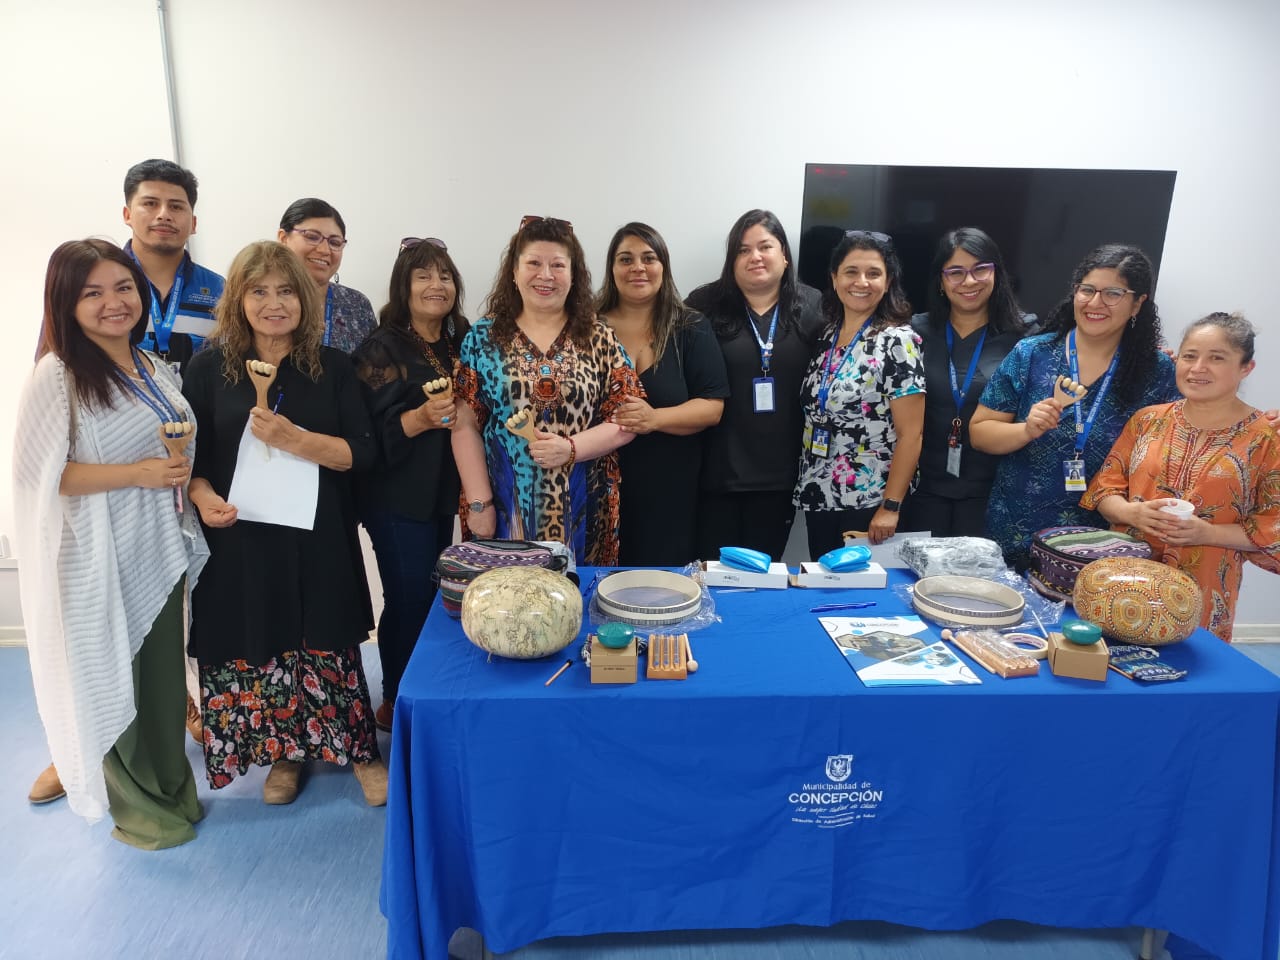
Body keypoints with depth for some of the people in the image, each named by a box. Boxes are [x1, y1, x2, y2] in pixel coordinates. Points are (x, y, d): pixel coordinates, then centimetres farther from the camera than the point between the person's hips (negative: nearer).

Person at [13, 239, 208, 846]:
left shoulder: (155, 368, 9)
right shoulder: (57, 376, -13)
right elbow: (38, 473, -17)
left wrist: (182, 475, 4)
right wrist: (137, 474, -21)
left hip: (161, 550, 6)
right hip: (101, 561, -6)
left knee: (164, 674, 17)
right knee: (113, 680, 9)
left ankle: (170, 789, 36)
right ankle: (135, 807, 29)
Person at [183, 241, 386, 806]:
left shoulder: (331, 367, 1)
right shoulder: (210, 368, 3)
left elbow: (363, 453, -6)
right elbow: (188, 453, 5)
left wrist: (293, 439, -18)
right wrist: (203, 496, -14)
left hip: (318, 538, -1)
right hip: (239, 537, 1)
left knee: (327, 644, 4)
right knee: (257, 647, 8)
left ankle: (360, 750, 21)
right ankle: (284, 753, 29)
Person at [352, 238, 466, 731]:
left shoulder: (460, 344, 10)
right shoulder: (381, 349, -9)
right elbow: (372, 432, -16)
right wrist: (423, 417, -30)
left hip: (444, 492, 7)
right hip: (398, 497, -6)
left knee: (436, 595, 14)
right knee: (410, 599, -3)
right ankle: (395, 704, 17)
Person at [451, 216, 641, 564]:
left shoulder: (599, 339, 3)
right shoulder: (484, 337, 3)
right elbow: (466, 426, 1)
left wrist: (570, 448, -16)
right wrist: (479, 503, -5)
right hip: (506, 511, 0)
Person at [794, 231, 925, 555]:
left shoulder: (897, 341, -11)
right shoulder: (826, 335, 7)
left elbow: (910, 434, -14)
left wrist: (890, 507, -17)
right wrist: (806, 487, 10)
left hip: (869, 503, -6)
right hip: (817, 497, 6)